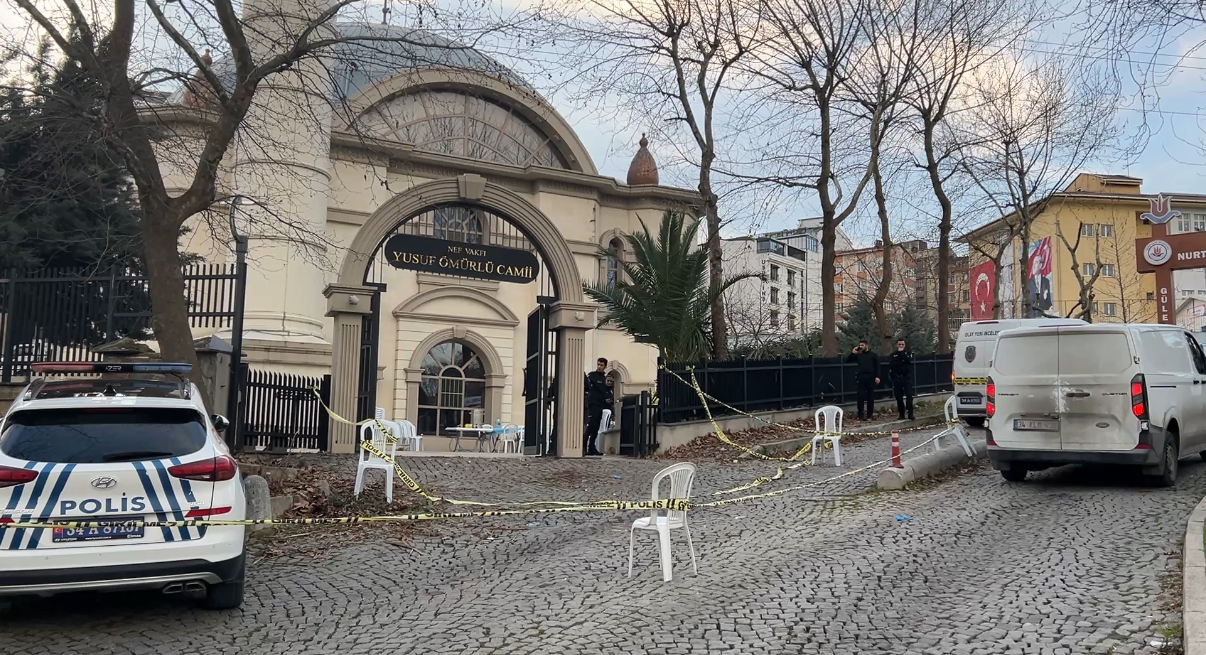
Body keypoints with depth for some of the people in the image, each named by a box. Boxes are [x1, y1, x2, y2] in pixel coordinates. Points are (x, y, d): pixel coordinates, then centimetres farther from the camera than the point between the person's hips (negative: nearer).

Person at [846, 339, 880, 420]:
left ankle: (869, 415, 11)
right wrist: (852, 353, -1)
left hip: (870, 377, -1)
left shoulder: (873, 355, 6)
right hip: (861, 378, 1)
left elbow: (877, 366, 2)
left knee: (870, 397, 5)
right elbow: (847, 361, 10)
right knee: (860, 397, -3)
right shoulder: (858, 355, 11)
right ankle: (860, 415, 1)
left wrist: (877, 377, -9)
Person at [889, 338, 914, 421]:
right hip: (897, 378, 1)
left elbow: (908, 360, -13)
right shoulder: (893, 354, 8)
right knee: (899, 397, 3)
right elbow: (891, 365, -2)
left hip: (907, 377, -1)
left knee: (909, 396, -10)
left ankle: (910, 414, -10)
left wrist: (902, 352, -10)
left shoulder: (908, 353, 8)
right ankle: (901, 414, 10)